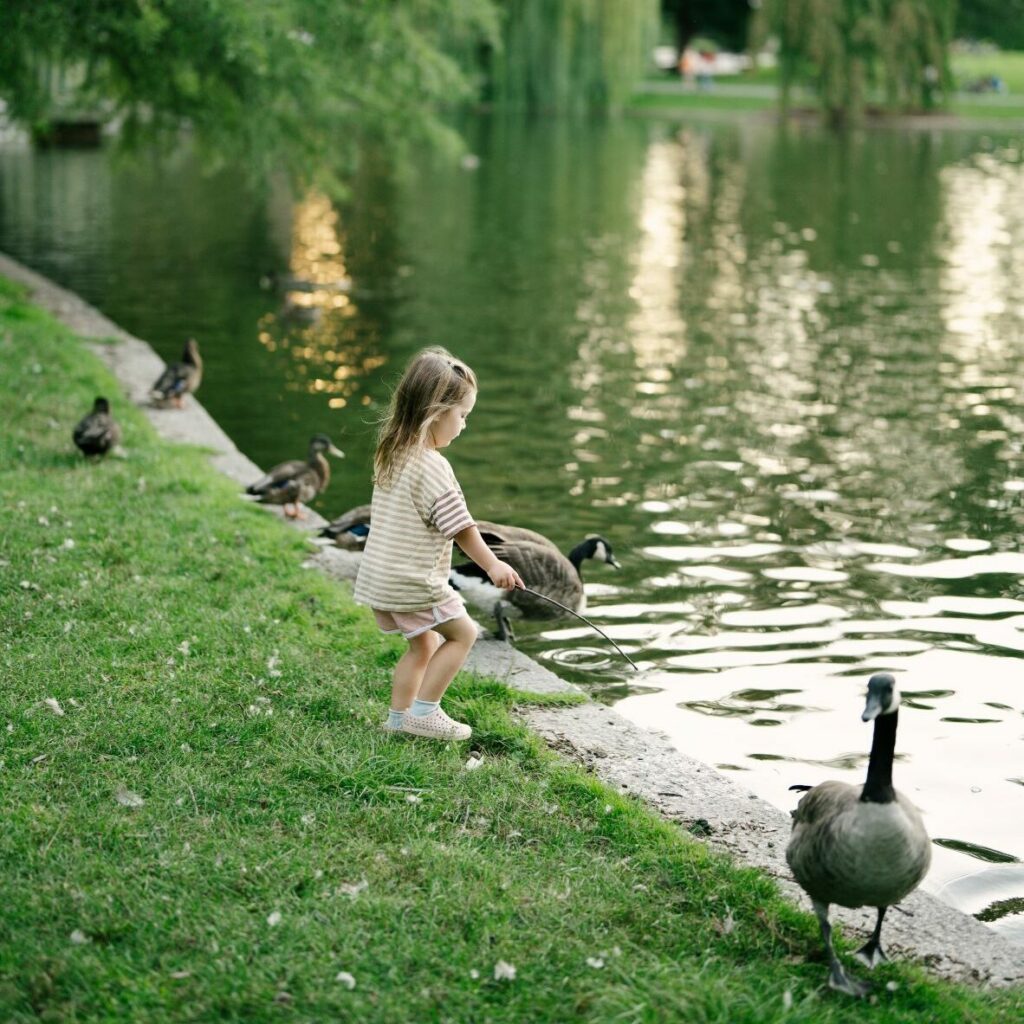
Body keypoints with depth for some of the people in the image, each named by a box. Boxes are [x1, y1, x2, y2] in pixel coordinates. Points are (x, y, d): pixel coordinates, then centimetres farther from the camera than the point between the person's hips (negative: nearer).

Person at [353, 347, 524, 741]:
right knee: (462, 632, 5)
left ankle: (399, 715, 24)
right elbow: (461, 528, -17)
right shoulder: (433, 467, -20)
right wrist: (492, 565, -6)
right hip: (412, 583, -9)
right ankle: (424, 711, 3)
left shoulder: (390, 454, 7)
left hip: (379, 577, 9)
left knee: (425, 643, 21)